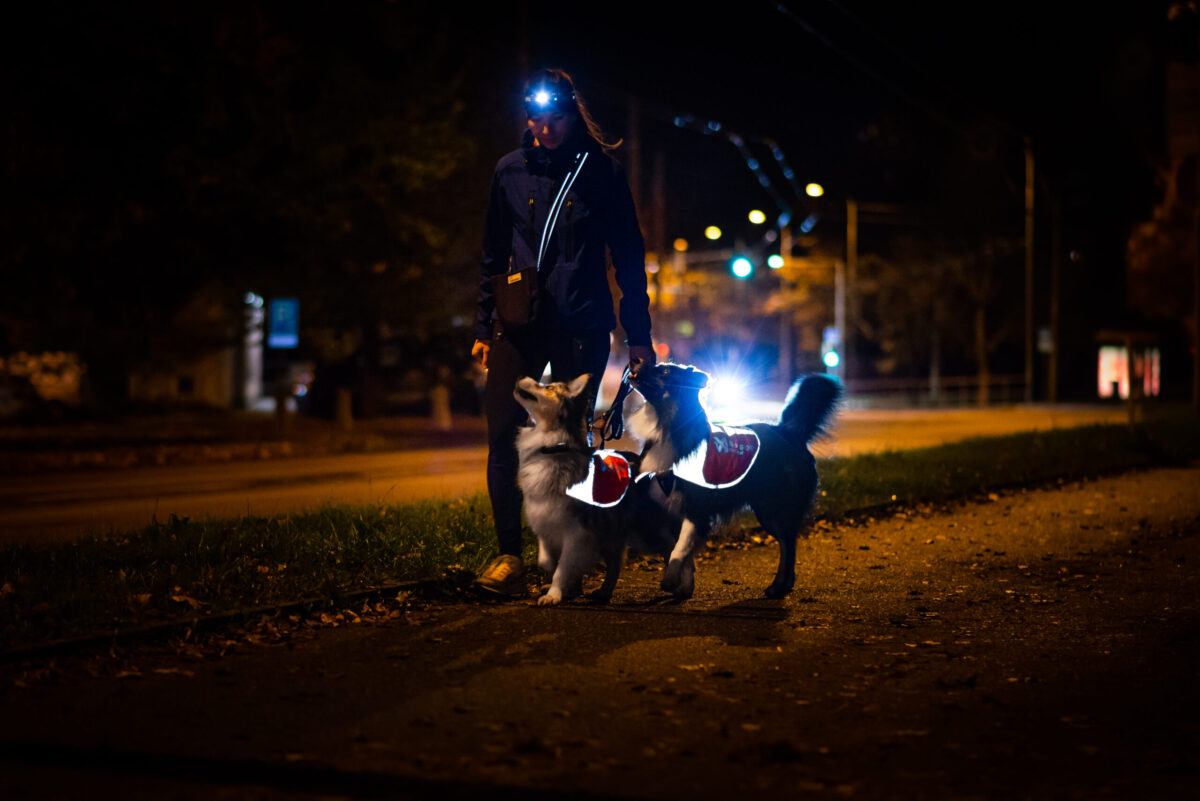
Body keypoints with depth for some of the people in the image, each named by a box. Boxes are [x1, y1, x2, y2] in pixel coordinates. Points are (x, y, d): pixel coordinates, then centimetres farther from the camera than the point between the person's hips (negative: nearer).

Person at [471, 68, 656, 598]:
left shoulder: (602, 172, 0)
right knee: (503, 435, -9)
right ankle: (509, 557, -6)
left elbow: (628, 257, 4)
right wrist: (485, 327, 9)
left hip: (582, 326, -2)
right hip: (520, 323, 2)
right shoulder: (510, 172, 8)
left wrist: (639, 335, 2)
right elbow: (494, 255, 14)